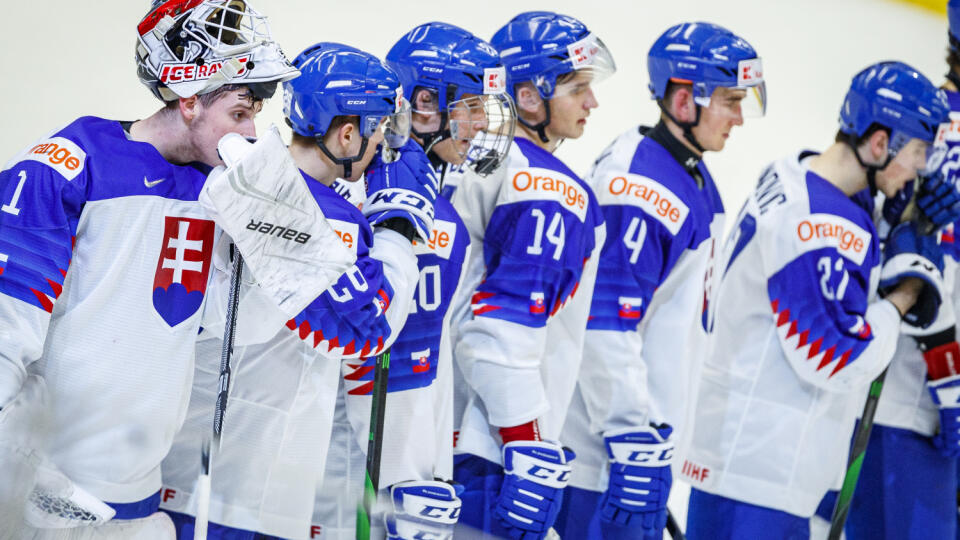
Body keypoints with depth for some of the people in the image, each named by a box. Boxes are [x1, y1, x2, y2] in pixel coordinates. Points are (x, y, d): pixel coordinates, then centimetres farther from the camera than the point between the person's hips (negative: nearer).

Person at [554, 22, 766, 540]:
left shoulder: (692, 179, 13)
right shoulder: (640, 185, -20)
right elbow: (604, 326, -25)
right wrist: (634, 441, -25)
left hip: (649, 433, 10)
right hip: (607, 443, -10)